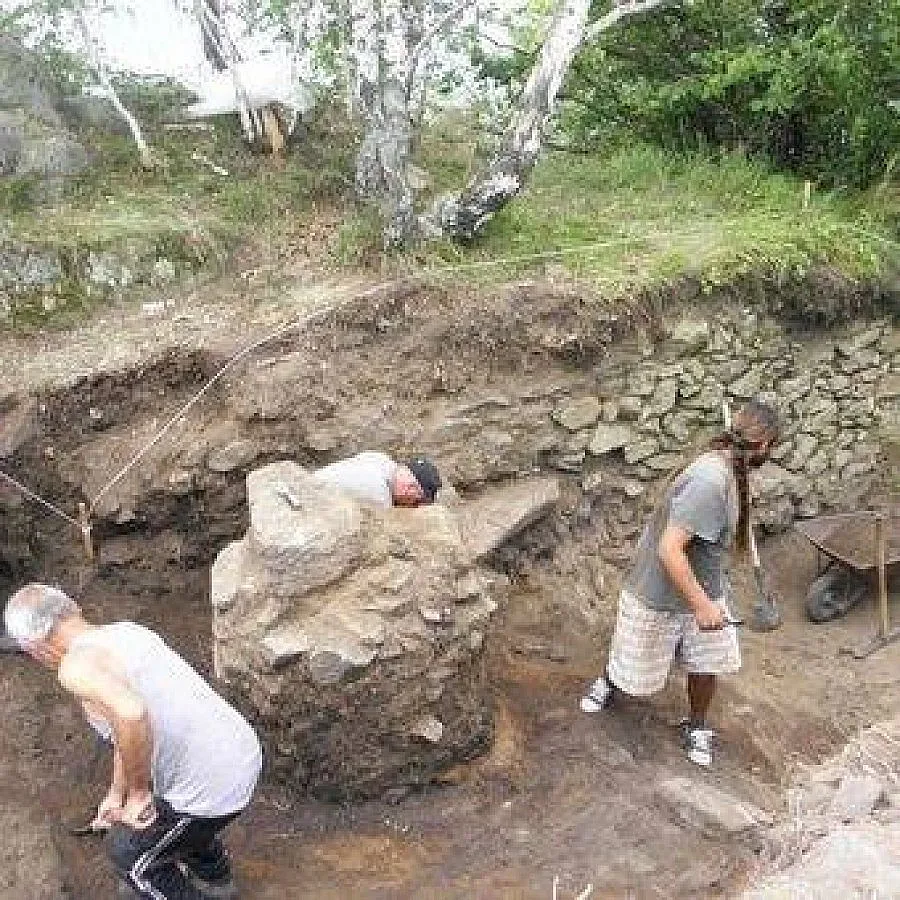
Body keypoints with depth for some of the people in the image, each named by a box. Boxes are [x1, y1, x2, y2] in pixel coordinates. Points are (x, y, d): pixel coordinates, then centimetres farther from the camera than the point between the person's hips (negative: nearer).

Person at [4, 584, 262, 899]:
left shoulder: (76, 666, -14)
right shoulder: (127, 630, 11)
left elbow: (131, 715, -35)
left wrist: (138, 794, -18)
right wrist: (116, 796, 33)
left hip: (215, 788, -8)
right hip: (245, 751, 8)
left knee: (127, 851, 20)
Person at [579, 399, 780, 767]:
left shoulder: (728, 470, -4)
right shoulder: (710, 482, -34)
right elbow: (669, 550, -36)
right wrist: (702, 605, -30)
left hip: (702, 586, 8)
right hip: (661, 593, -7)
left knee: (707, 662, 14)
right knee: (637, 667, 15)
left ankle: (696, 727, 38)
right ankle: (608, 682, 48)